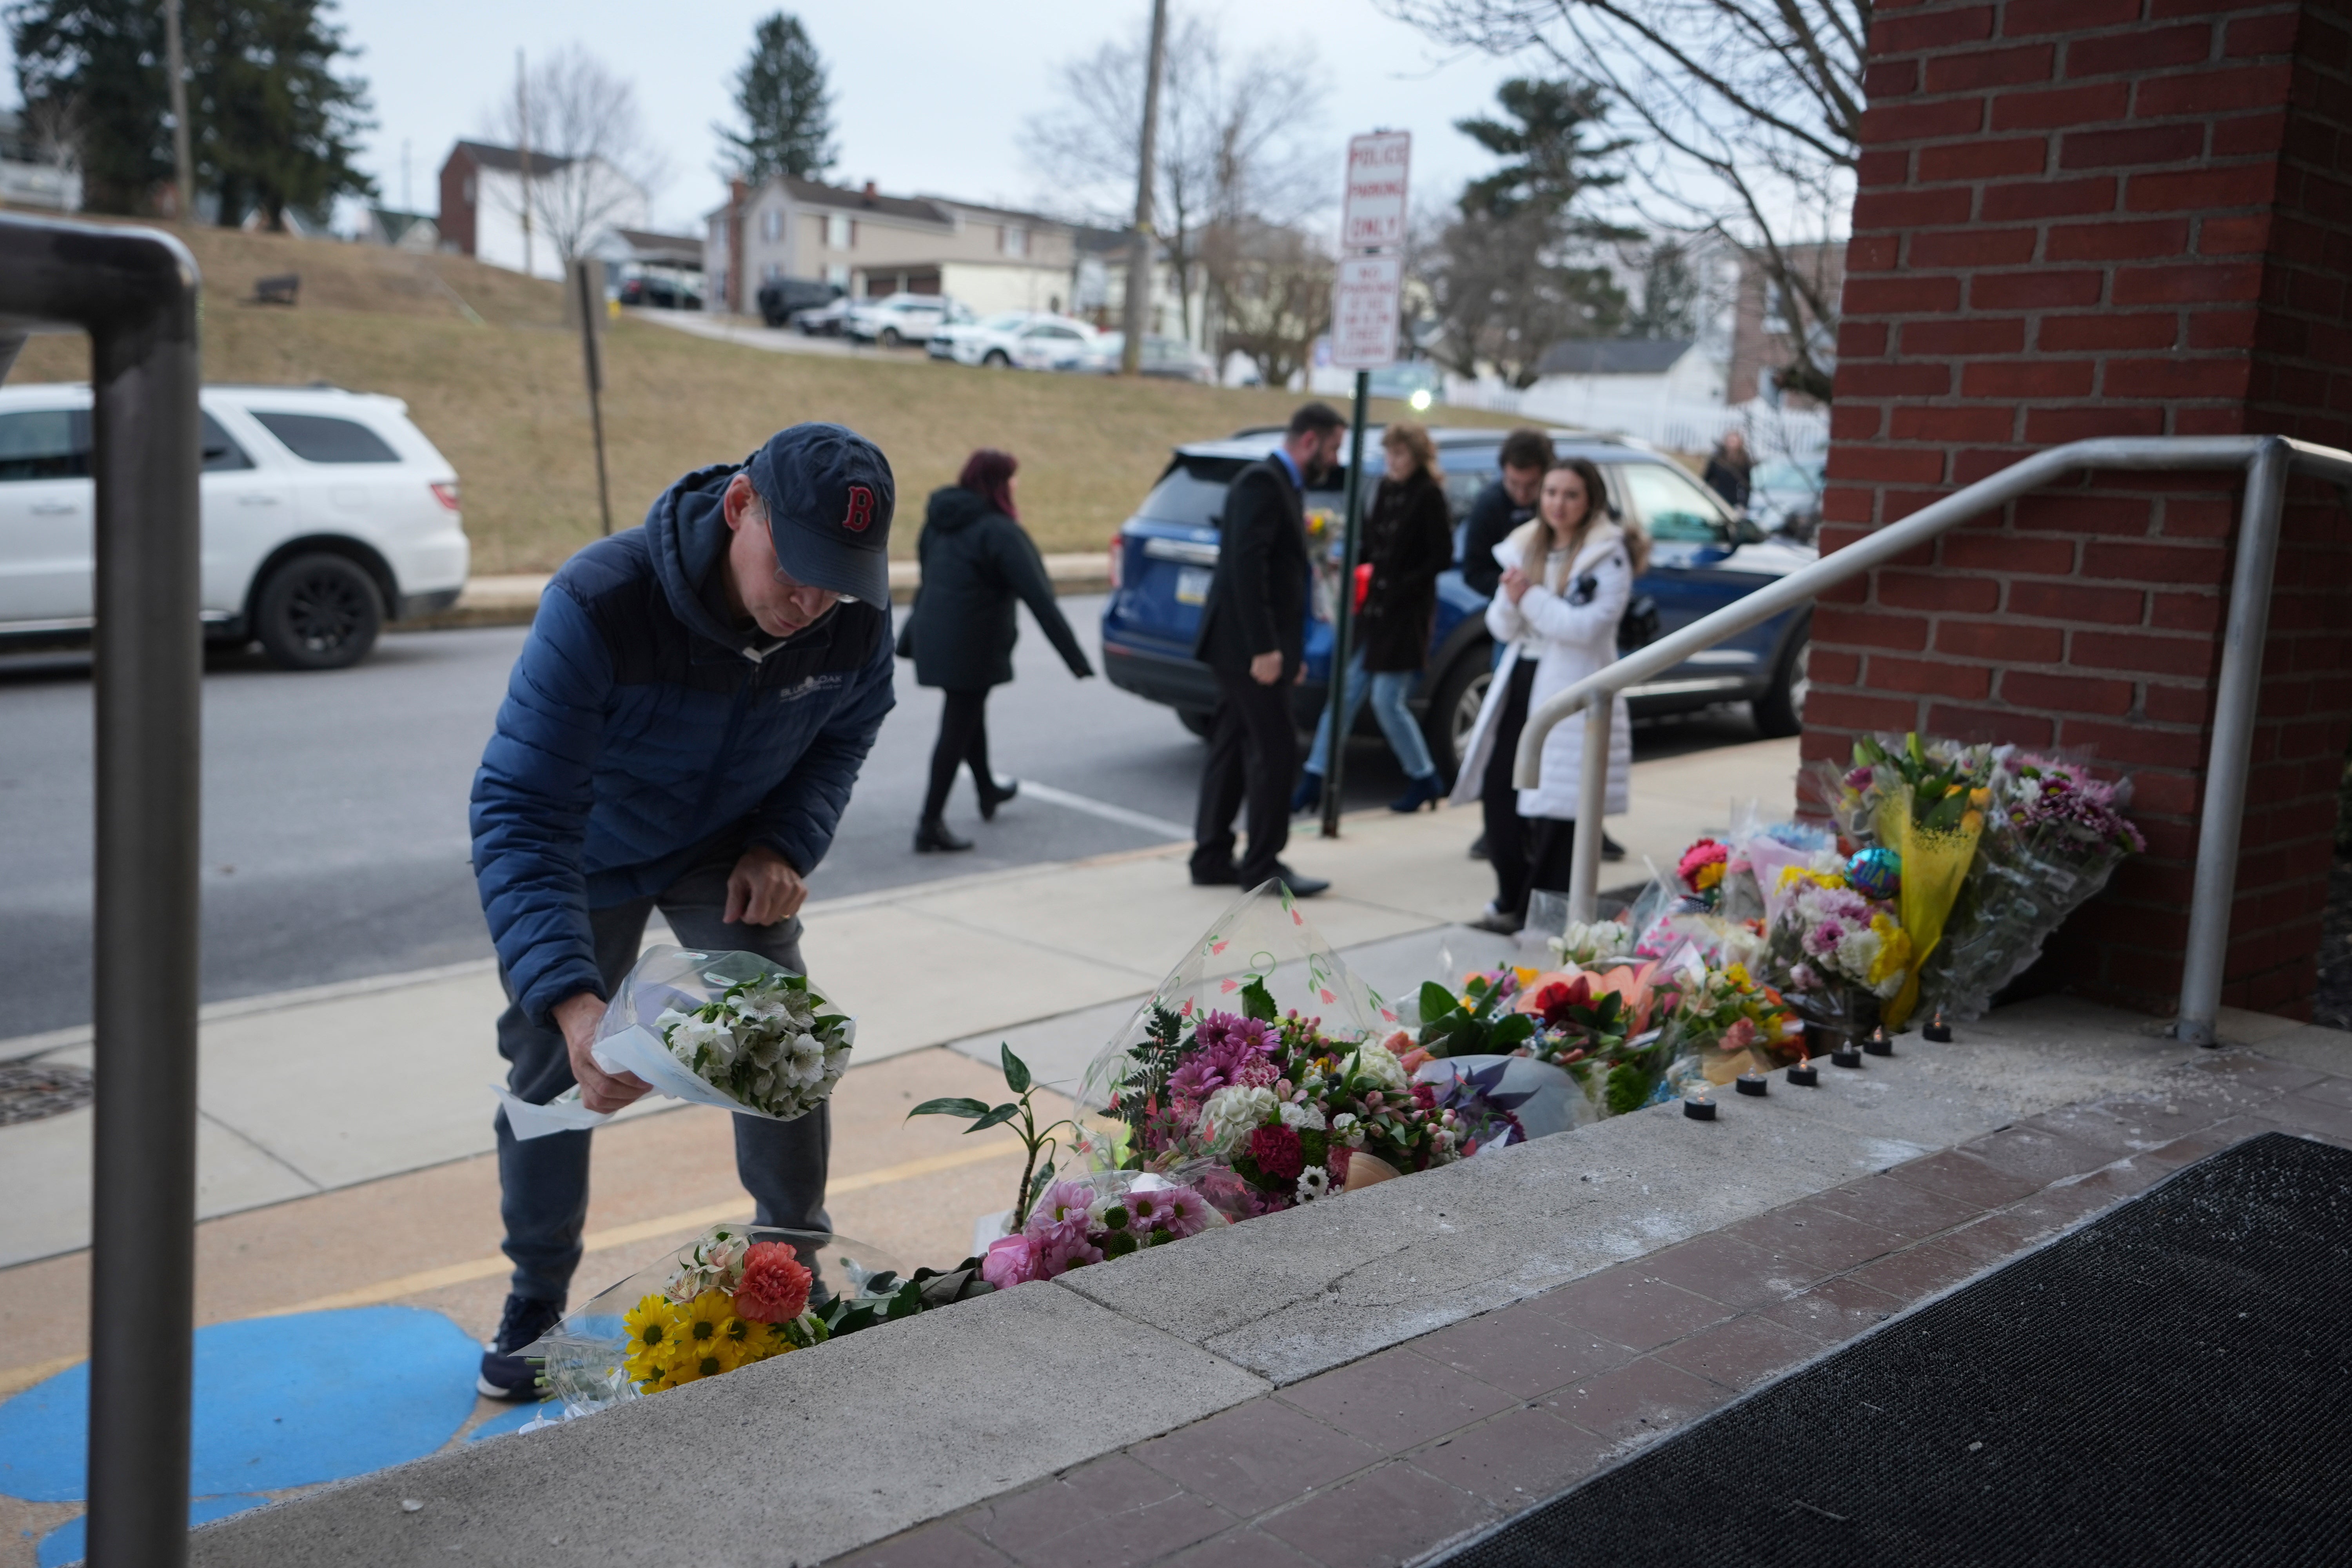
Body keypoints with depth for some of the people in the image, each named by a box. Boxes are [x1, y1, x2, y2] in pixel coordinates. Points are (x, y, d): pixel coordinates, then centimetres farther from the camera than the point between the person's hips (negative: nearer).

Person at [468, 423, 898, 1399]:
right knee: (553, 1071, 5)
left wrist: (786, 844, -20)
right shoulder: (600, 602, -41)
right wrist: (570, 998, -55)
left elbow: (843, 735, -2)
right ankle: (536, 1301, 28)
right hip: (589, 855, -2)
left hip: (731, 849, 3)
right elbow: (518, 812, -43)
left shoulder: (857, 613, -27)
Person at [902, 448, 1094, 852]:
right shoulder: (999, 531, -16)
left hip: (933, 638, 9)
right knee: (957, 730, -2)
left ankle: (988, 791, 47)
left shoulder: (941, 522, 9)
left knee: (970, 715, 26)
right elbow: (1039, 599, -19)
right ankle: (931, 824, -1)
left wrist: (910, 640, 30)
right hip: (971, 648, -8)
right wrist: (1077, 659, -19)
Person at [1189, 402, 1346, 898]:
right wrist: (1264, 648, -25)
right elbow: (1247, 565, -22)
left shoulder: (1283, 485, 17)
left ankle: (1212, 857, 17)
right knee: (1275, 752, -6)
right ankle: (1263, 865, 0)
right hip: (1248, 645, -10)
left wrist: (1291, 649, 17)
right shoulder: (1262, 482, -13)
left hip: (1249, 646, 10)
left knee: (1233, 752, 12)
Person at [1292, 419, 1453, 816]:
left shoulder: (1429, 496, -9)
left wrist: (1400, 588, -16)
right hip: (1372, 609, 7)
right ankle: (1314, 782, 8)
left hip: (1405, 615, -7)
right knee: (1345, 695, 5)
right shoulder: (1385, 489, 11)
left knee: (1386, 701, -3)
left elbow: (1442, 557, -12)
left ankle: (1425, 780, 16)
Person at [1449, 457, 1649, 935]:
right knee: (1498, 792, 6)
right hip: (1520, 683, 6)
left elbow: (1587, 627, -17)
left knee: (1556, 812, -3)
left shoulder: (1609, 555, -6)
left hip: (1573, 696, -6)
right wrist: (1511, 599, -10)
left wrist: (1532, 596, -14)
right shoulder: (1525, 546, 12)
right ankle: (1511, 902, 22)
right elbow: (1502, 628, 10)